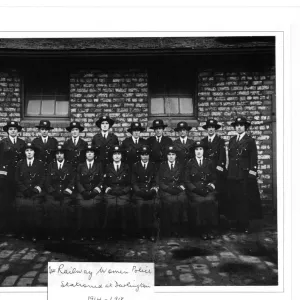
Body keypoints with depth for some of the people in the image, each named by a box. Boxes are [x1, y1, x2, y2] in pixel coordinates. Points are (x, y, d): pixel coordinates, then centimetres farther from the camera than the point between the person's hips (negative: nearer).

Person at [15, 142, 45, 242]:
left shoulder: (40, 163, 12)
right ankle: (23, 232, -4)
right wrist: (25, 189, -4)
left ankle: (34, 234, -10)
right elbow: (17, 179, 9)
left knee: (36, 208, -21)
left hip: (36, 193, -1)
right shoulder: (20, 163, 15)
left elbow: (43, 178, 6)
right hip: (22, 193, 1)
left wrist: (38, 187, -10)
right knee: (21, 206, -20)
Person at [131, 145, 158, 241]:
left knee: (150, 204, -30)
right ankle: (141, 232, -21)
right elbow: (133, 182, 6)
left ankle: (151, 231, -23)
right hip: (138, 193, 0)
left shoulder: (153, 165, 15)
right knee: (140, 204, -30)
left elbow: (155, 181, 12)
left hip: (150, 192, 0)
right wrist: (139, 191, -10)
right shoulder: (135, 166, 13)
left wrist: (154, 188, -9)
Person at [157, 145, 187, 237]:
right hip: (165, 190, -1)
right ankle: (167, 230, -15)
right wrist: (169, 188, -8)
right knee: (169, 200, -24)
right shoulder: (162, 166, 11)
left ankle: (178, 228, -13)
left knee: (182, 199, -22)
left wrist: (181, 186, -5)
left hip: (178, 190, 2)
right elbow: (159, 181, 4)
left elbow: (183, 181, 16)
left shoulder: (180, 166, 16)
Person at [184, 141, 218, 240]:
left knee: (210, 200, -30)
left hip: (207, 190, 2)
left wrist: (211, 185, -7)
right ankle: (201, 229, -19)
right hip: (194, 190, -1)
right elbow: (187, 181, 2)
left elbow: (213, 179, 16)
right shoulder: (189, 163, 8)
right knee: (200, 201, -32)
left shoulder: (209, 163, 15)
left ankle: (209, 228, -19)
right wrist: (196, 189, -12)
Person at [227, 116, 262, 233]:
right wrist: (229, 170, 10)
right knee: (234, 199, 5)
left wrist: (252, 171, -11)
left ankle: (245, 225, 5)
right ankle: (237, 223, 15)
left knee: (245, 200, -3)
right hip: (233, 174, 5)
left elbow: (253, 158, -4)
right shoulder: (232, 140, 15)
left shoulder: (250, 140, 0)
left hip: (245, 175, -5)